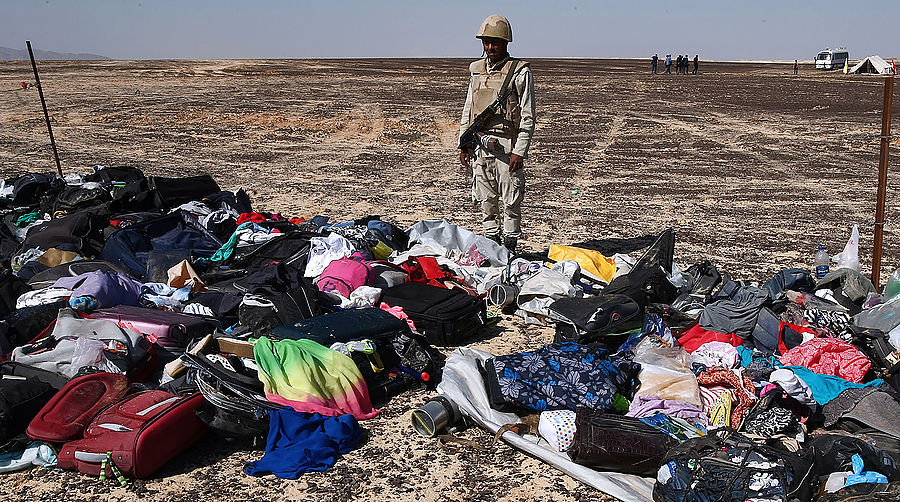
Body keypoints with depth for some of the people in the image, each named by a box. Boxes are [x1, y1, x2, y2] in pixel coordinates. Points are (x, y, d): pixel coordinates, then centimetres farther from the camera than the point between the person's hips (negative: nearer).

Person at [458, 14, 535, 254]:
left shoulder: (520, 72, -3)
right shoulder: (477, 70, 13)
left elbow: (527, 117, -6)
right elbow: (468, 109, 18)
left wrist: (519, 151, -13)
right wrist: (464, 143, 11)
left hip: (506, 145, -5)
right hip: (479, 144, 5)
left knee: (510, 200, -1)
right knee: (486, 200, 10)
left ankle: (509, 246, 9)